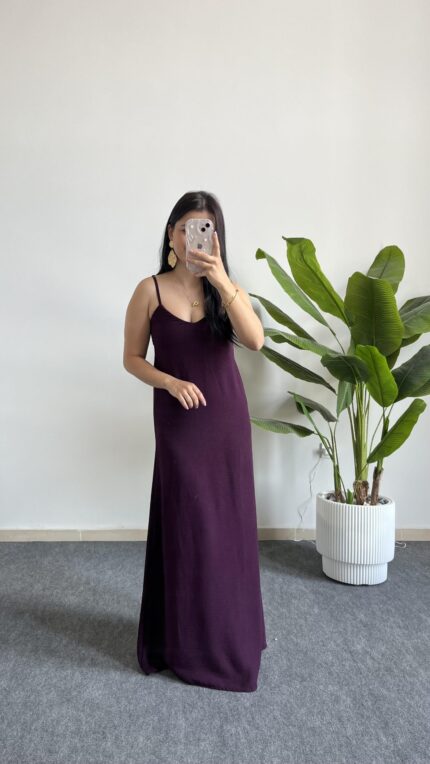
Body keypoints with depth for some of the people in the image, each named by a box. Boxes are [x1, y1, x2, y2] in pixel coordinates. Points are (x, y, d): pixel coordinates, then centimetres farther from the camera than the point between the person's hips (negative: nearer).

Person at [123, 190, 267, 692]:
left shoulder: (227, 289, 1)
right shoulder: (151, 290, -4)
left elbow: (256, 340, -18)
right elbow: (132, 358, 1)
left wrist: (222, 280, -26)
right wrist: (171, 382, -16)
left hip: (228, 416, 2)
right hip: (179, 420, -2)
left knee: (229, 523, 10)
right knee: (187, 525, 3)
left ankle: (229, 632, 31)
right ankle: (187, 640, 23)